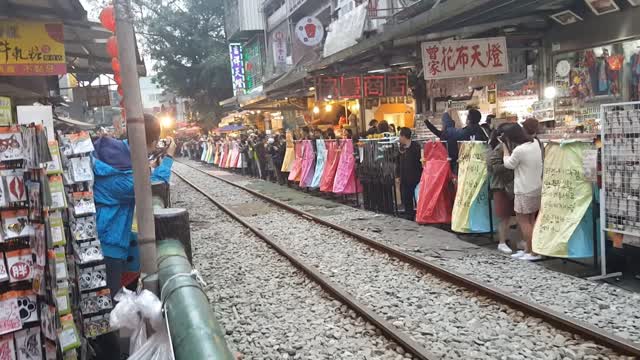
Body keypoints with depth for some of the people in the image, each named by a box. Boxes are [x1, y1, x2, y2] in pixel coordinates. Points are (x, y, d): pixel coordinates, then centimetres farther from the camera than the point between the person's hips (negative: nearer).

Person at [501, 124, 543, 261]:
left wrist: (505, 147, 5)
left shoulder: (519, 150, -22)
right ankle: (528, 249, 24)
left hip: (525, 191, -8)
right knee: (531, 220, 15)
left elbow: (508, 164, -4)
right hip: (537, 188, 8)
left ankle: (534, 252, 3)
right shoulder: (535, 143, 2)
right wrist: (507, 146, 12)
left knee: (523, 221, 2)